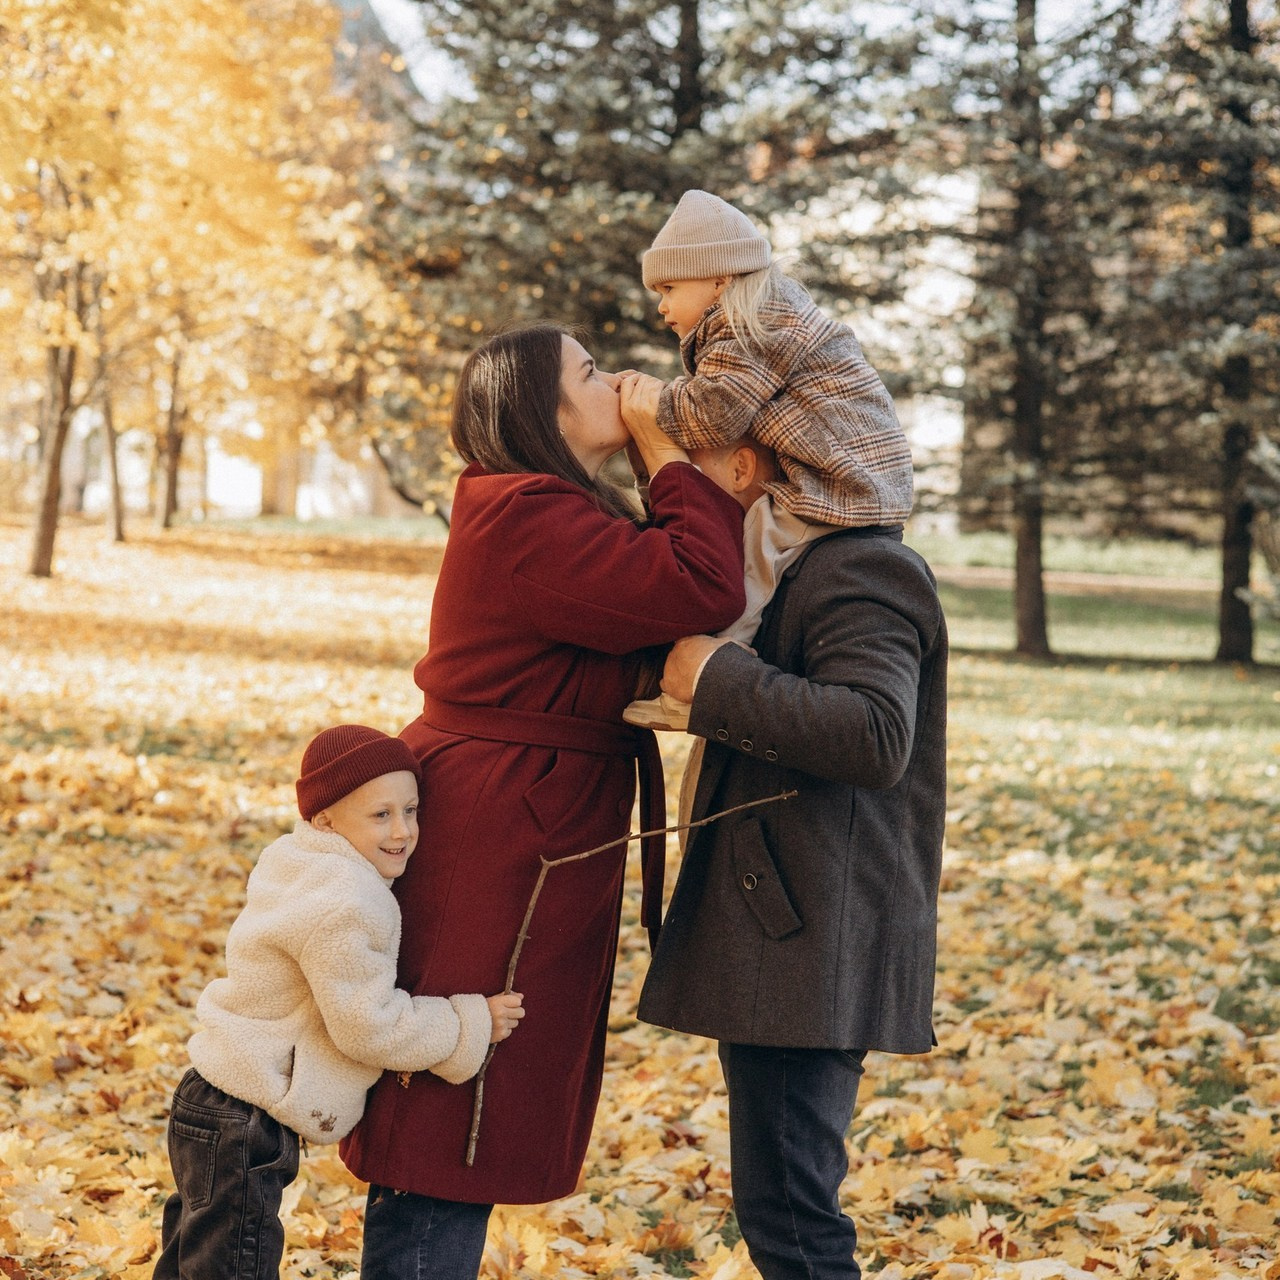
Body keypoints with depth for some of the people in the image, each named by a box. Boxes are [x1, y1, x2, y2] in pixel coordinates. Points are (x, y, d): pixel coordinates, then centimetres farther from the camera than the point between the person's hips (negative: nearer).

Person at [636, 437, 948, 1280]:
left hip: (815, 947, -11)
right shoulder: (796, 571, 19)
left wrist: (717, 678, -22)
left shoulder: (861, 572, -14)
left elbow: (876, 737, -29)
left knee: (787, 1212, -9)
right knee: (782, 1205, 17)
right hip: (780, 944, 11)